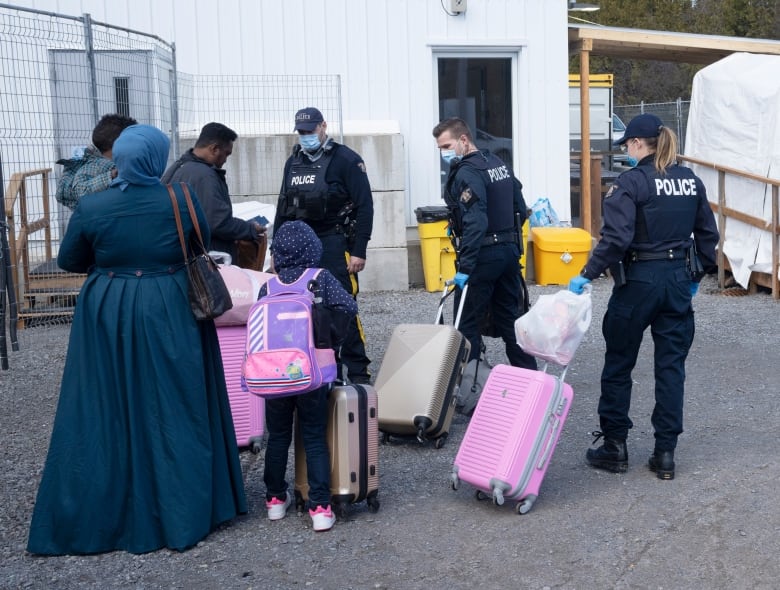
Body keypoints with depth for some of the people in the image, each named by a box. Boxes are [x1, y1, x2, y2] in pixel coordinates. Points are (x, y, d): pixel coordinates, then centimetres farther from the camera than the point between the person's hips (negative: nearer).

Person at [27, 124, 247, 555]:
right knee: (175, 411, 10)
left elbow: (68, 261, 4)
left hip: (109, 316, 0)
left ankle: (97, 516, 18)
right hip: (172, 313, 0)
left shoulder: (91, 207, -9)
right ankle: (183, 511, 19)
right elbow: (203, 244, 9)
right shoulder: (182, 201, -8)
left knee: (106, 414, 9)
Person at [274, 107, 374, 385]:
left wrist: (359, 251, -13)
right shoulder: (293, 162, 16)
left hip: (334, 246, -6)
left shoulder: (346, 160, -4)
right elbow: (282, 208, 21)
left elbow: (364, 207, -8)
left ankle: (357, 371, 0)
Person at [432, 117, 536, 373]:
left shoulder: (466, 173, -16)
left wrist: (465, 267, -27)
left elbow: (475, 223, -26)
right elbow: (521, 210, 15)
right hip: (510, 250, 9)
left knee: (468, 323, -2)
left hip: (484, 255, -9)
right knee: (510, 317, 17)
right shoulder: (498, 164, 11)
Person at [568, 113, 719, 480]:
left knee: (618, 365, 9)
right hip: (679, 280, 5)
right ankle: (665, 453, 11)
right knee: (671, 366, 9)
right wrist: (698, 274, 22)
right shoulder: (691, 181, 6)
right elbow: (707, 233, 12)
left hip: (639, 281, -5)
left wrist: (587, 275, -16)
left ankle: (614, 446, 16)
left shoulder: (631, 182, -13)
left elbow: (616, 238, -22)